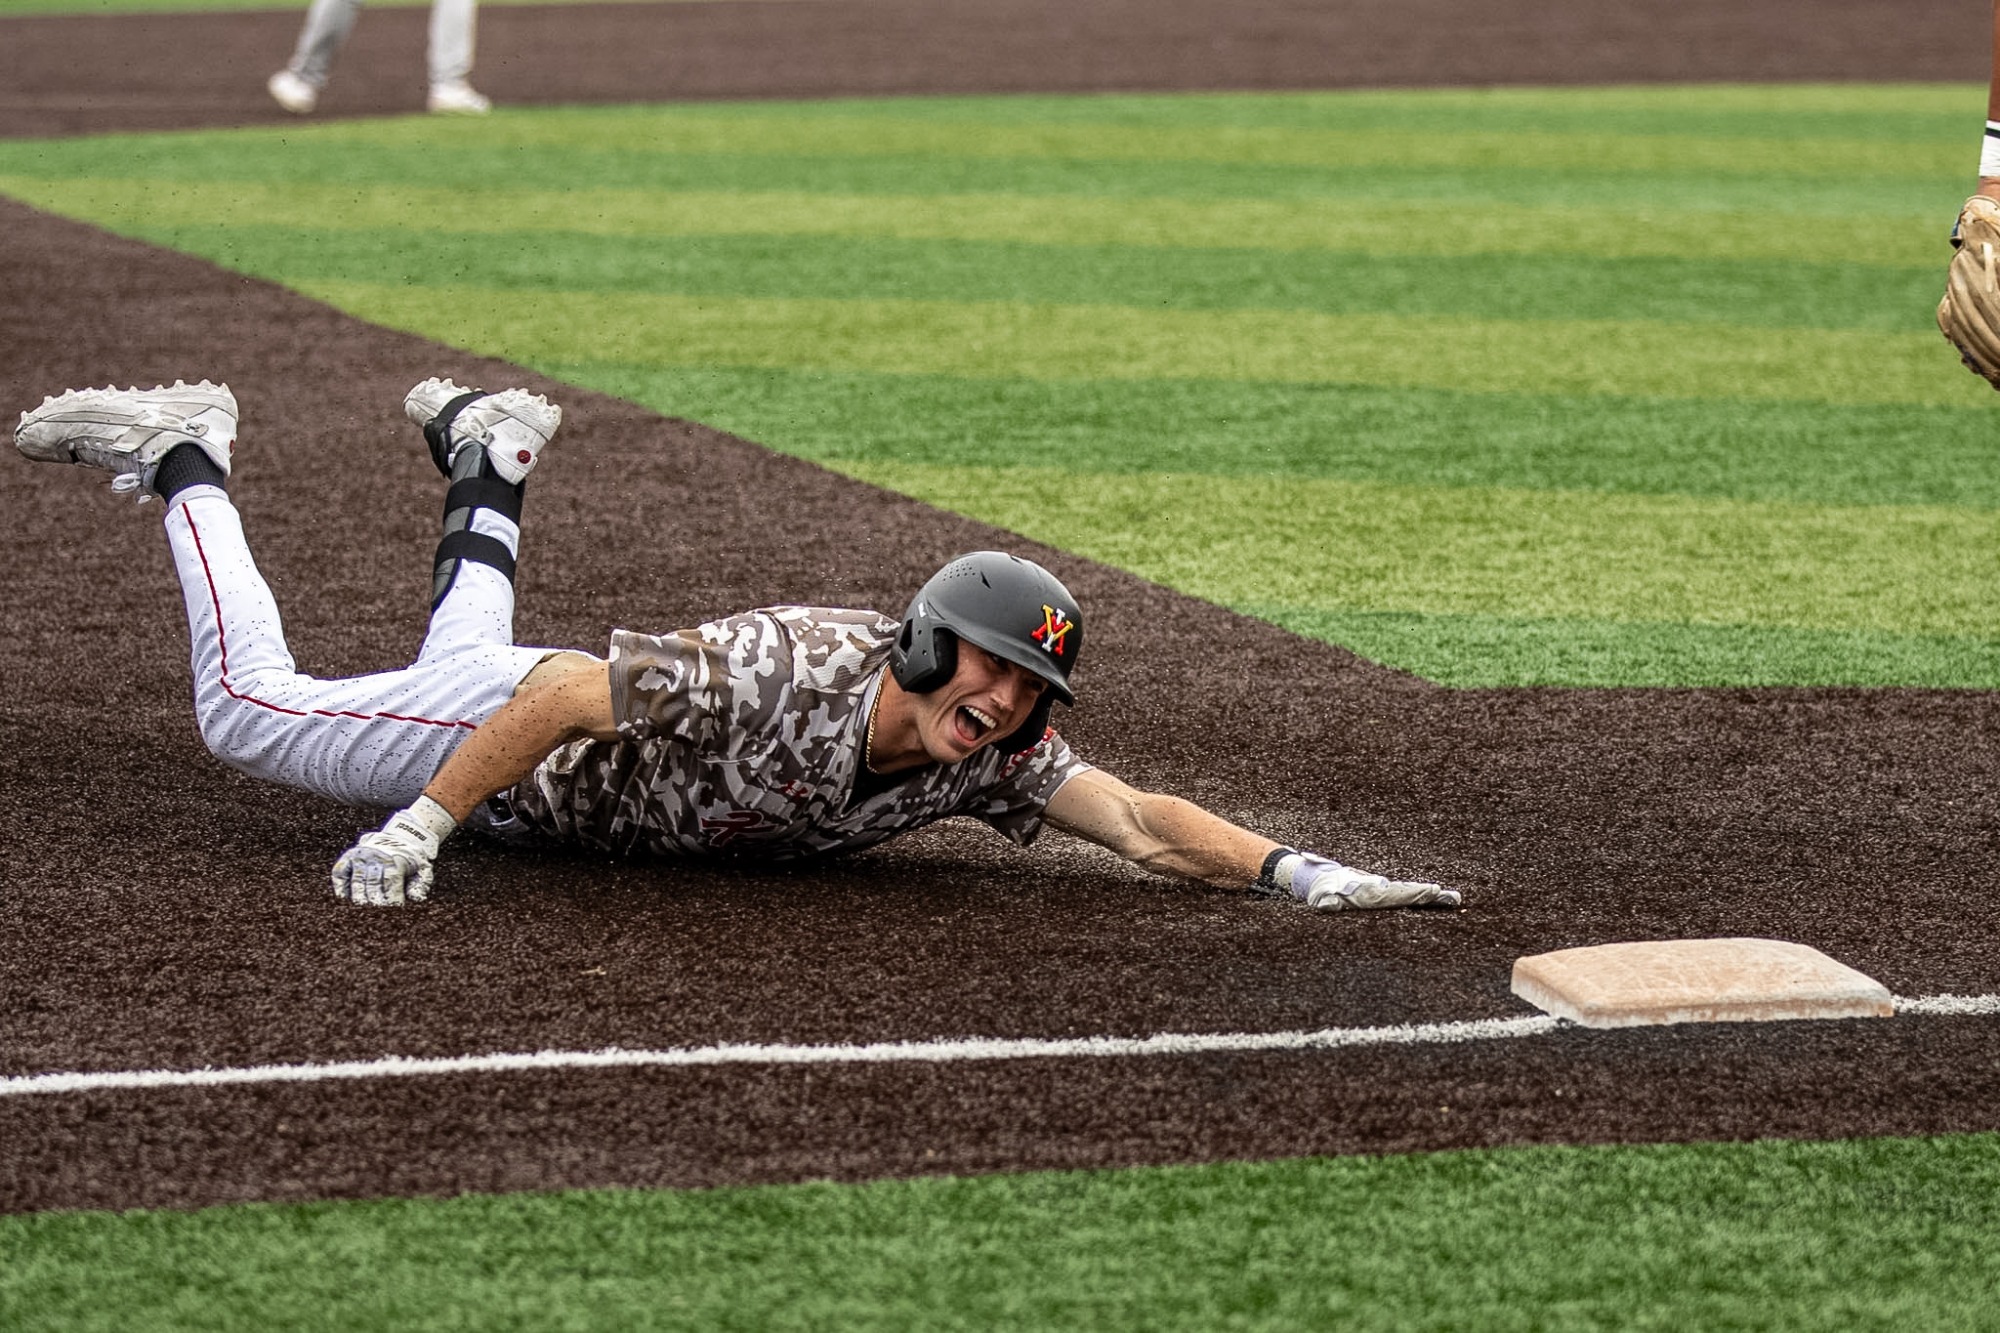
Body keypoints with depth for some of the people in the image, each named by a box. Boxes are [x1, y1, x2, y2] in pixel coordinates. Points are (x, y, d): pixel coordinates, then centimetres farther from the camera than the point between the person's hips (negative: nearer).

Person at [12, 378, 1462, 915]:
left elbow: (1136, 818, -33)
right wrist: (414, 833, -43)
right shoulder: (782, 673, -43)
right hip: (518, 733, -6)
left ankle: (483, 469, 55)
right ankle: (187, 461, 25)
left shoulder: (992, 752, -25)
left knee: (463, 669, 38)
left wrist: (1296, 870, -49)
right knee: (253, 704, 8)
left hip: (617, 755, 6)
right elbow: (563, 695, -40)